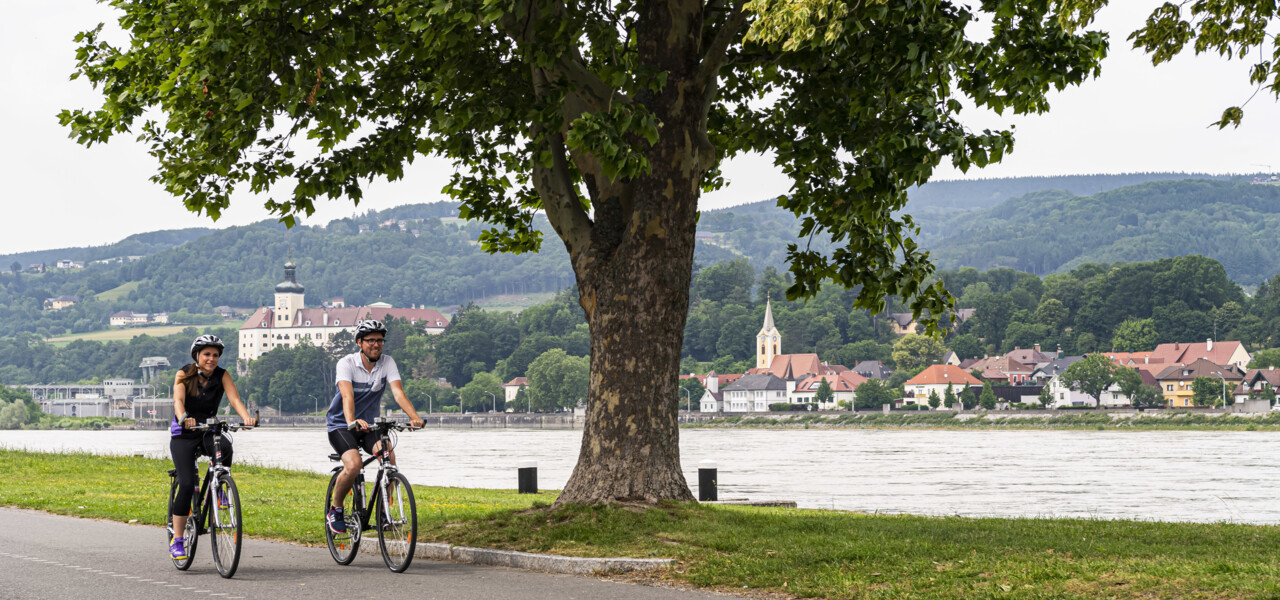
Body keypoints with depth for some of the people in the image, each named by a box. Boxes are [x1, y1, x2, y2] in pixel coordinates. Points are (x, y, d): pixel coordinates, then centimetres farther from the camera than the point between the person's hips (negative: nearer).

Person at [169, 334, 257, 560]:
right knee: (187, 484, -17)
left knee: (225, 447, -34)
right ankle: (177, 540, -7)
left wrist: (246, 417, -38)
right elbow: (178, 400, -26)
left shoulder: (222, 375, -3)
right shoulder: (184, 375, -9)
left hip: (209, 431, 2)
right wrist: (183, 418, -48)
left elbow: (234, 398, -17)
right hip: (184, 434, -2)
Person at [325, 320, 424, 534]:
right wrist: (352, 422, -53)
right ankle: (335, 510, -2)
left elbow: (398, 392, -21)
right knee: (354, 465, -28)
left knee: (389, 455, -26)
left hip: (369, 424, 3)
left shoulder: (387, 363, -7)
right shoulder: (346, 363, -17)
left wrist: (414, 416, -39)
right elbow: (347, 395, -34)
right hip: (341, 425, -3)